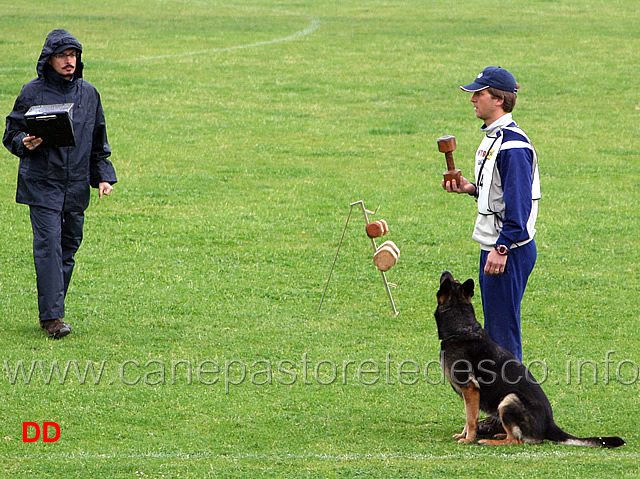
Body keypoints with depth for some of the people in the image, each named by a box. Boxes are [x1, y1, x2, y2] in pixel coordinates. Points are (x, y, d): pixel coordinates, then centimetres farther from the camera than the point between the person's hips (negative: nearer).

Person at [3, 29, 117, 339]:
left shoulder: (88, 93, 11)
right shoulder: (32, 92, 0)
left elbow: (98, 143, 20)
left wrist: (103, 176, 13)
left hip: (77, 185, 4)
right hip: (42, 183, -4)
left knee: (69, 247, 6)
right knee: (49, 245, -13)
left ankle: (51, 311, 17)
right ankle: (52, 316, -15)